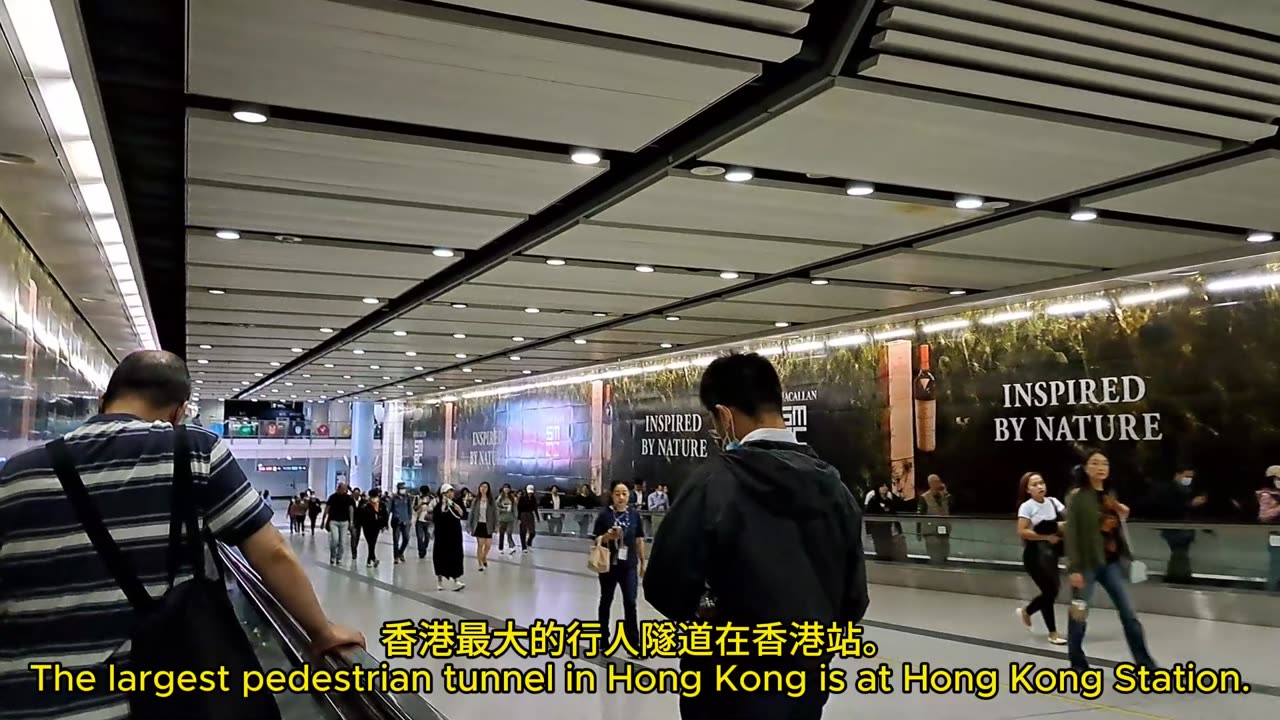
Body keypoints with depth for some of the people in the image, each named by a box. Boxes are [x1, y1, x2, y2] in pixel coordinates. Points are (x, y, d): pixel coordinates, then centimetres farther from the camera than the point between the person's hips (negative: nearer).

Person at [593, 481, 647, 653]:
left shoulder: (634, 514, -2)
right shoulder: (605, 514, -9)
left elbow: (639, 539, 6)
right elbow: (596, 540, -5)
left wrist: (642, 562, 8)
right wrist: (607, 536, -25)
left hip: (629, 565, 1)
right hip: (609, 565, -1)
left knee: (630, 602, -3)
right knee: (606, 601, 15)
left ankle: (633, 642, 4)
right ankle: (604, 638, 30)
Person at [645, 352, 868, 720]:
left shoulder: (715, 481, -18)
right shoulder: (833, 485, -1)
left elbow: (666, 586, -15)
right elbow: (852, 600, 3)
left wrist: (706, 612, 3)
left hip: (731, 689, -5)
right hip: (808, 683, 5)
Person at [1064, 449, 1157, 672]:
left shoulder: (1110, 496, 12)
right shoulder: (1077, 496, -8)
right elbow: (1072, 534, -12)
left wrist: (1122, 517, 2)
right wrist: (1074, 568, -17)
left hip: (1112, 562, 6)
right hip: (1087, 563, -6)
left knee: (1129, 613, 5)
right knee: (1078, 615, 4)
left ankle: (1145, 664, 12)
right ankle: (1078, 665, 18)